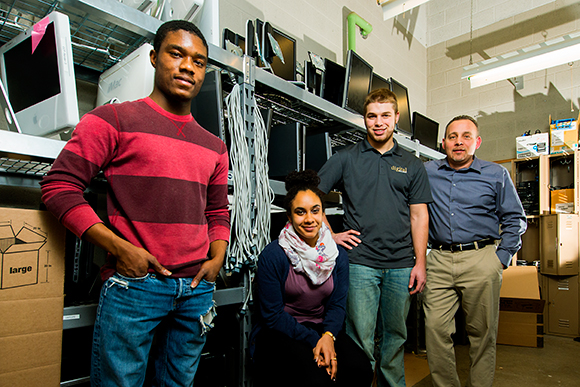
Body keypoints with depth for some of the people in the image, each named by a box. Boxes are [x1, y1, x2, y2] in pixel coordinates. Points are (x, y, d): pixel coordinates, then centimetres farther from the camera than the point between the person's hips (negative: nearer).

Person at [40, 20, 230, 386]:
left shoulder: (214, 147, 13)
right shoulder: (114, 119, -2)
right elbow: (60, 185, -6)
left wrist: (217, 259, 2)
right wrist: (120, 249, -15)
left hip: (197, 288, 5)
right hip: (133, 285, -4)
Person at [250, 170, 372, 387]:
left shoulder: (338, 256, 1)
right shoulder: (272, 256, -13)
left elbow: (337, 304, 2)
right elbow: (273, 314, -12)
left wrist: (327, 336, -18)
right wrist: (313, 341, -19)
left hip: (322, 328, 4)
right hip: (278, 333, -4)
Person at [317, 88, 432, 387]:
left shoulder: (412, 165, 11)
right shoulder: (346, 159, 4)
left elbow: (419, 216, 8)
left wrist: (420, 263, 1)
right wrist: (330, 235, -2)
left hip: (401, 266, 3)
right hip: (360, 263, -2)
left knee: (395, 335, 15)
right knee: (361, 339, 2)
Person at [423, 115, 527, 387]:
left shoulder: (496, 175, 6)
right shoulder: (428, 173, 9)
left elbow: (515, 219, 10)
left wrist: (502, 258, 0)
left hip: (481, 260, -1)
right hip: (439, 261, 1)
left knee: (482, 332, 6)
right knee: (435, 328, -1)